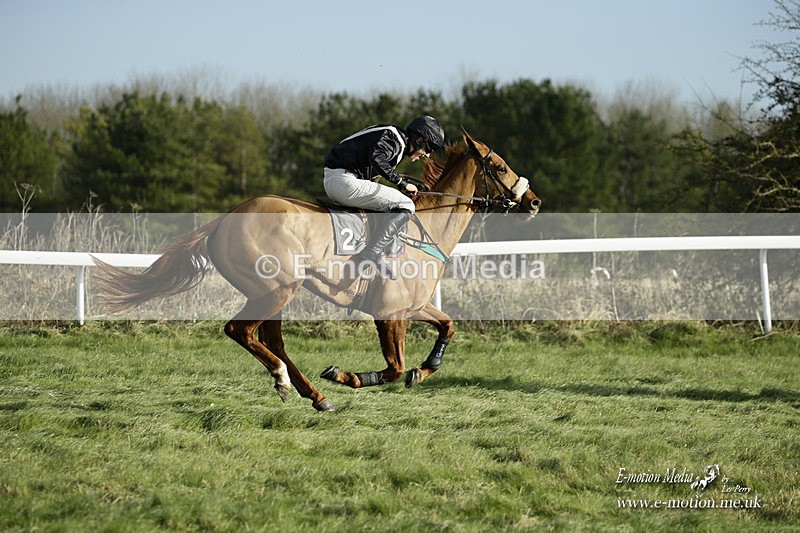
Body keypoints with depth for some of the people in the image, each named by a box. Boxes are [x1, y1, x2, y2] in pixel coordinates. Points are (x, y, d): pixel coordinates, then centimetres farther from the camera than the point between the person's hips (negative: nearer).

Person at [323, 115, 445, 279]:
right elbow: (377, 159, -25)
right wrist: (402, 183, -17)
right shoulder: (394, 138, -8)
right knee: (405, 206, -11)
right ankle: (370, 255, -10)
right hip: (345, 182, -11)